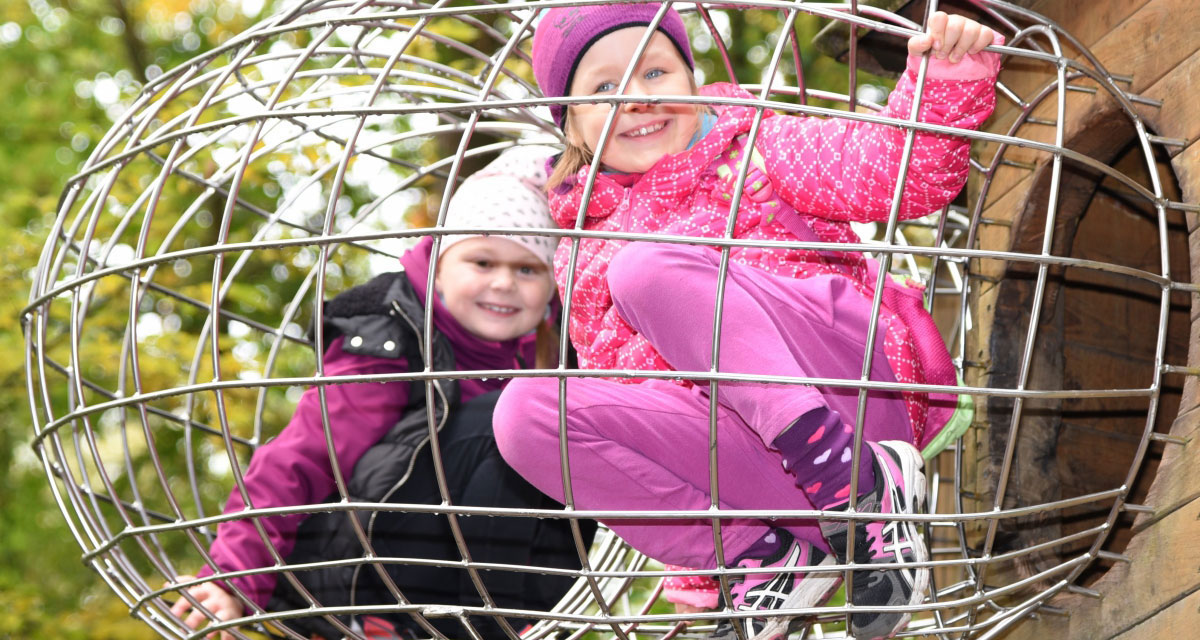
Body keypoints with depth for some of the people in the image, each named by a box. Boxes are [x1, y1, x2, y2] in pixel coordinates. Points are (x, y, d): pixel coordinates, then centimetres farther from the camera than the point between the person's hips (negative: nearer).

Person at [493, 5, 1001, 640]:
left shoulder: (752, 143, 13)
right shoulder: (584, 256, 22)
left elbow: (894, 172, -1)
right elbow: (617, 384, 18)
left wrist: (949, 78, -19)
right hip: (737, 456, 4)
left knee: (649, 266, -24)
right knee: (527, 411, -18)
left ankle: (859, 481, -33)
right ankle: (767, 558, -20)